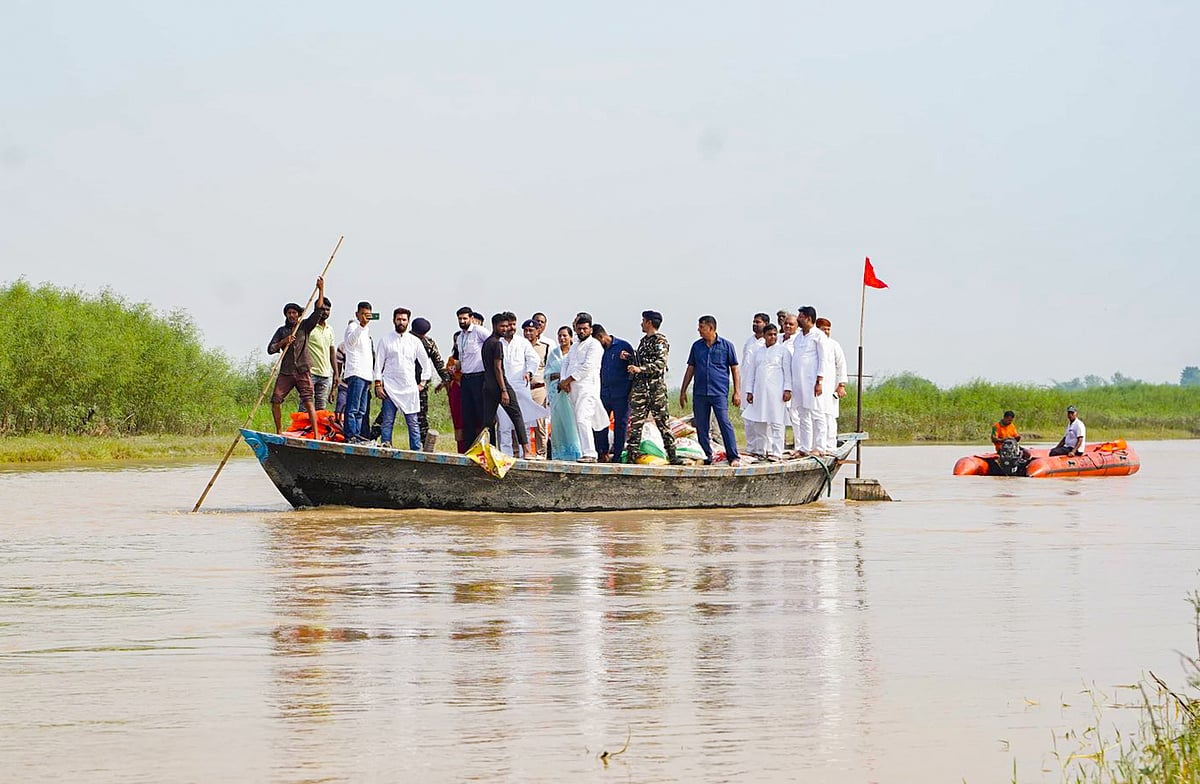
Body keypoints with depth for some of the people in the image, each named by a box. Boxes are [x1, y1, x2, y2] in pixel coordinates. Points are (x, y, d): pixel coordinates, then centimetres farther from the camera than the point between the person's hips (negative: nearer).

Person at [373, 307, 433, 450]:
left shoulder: (415, 341, 10)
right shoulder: (386, 340, 6)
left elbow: (426, 363, 17)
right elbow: (379, 364, 5)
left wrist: (422, 382, 9)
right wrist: (378, 385, -3)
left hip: (410, 389, 1)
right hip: (390, 388, -1)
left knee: (413, 423, -2)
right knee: (387, 422, -5)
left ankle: (416, 451, -2)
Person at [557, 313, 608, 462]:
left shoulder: (594, 345, -2)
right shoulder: (575, 347, 26)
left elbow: (587, 367, -12)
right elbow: (566, 362, 18)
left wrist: (567, 380, -9)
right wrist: (564, 381, -2)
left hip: (587, 388, -8)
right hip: (573, 390, 8)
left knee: (583, 420, -20)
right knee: (579, 422, 6)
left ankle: (589, 453, -24)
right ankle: (585, 452, 8)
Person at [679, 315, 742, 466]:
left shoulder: (726, 346, 1)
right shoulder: (697, 346, 12)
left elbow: (735, 369, 3)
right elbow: (690, 369, 17)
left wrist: (737, 392, -2)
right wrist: (683, 391, 15)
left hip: (719, 393, -4)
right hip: (700, 393, 4)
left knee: (725, 424, -11)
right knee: (701, 427, 4)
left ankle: (733, 457, -9)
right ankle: (706, 457, 13)